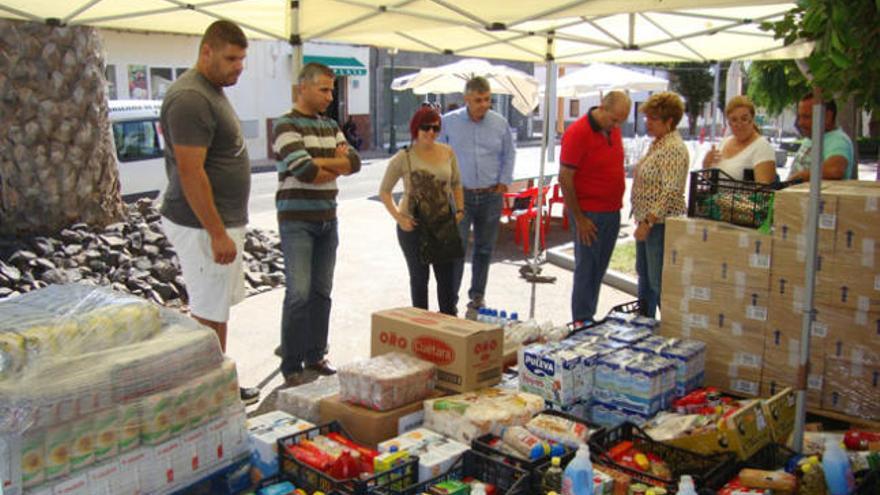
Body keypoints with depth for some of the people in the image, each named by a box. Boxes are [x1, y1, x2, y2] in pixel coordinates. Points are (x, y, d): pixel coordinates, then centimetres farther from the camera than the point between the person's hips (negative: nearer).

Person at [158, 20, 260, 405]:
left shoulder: (213, 92, 14)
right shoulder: (190, 98, -18)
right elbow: (190, 172, -23)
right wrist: (218, 234, -23)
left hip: (223, 222, 10)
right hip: (203, 227, -10)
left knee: (218, 311, 16)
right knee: (208, 315, -2)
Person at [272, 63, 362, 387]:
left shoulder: (330, 126, 14)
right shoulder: (287, 125, -8)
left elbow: (354, 162, 3)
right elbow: (305, 171, -21)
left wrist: (319, 162, -11)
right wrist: (336, 163, -3)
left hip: (327, 219, 7)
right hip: (297, 220, -7)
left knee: (321, 292, 10)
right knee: (299, 293, -9)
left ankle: (315, 357, 20)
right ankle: (291, 367, -1)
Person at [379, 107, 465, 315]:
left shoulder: (448, 153, 2)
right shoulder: (403, 158, -9)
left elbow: (456, 184, 15)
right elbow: (384, 191, -2)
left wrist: (460, 209, 2)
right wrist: (399, 218, -12)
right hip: (413, 227, -3)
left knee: (447, 276, 7)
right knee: (419, 276, 9)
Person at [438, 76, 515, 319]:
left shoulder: (500, 123, 4)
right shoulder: (449, 122, -2)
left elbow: (509, 154, 15)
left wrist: (504, 181, 7)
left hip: (491, 196, 3)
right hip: (461, 194, -3)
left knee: (484, 249, 11)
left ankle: (477, 299, 24)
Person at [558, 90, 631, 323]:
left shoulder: (613, 130, 9)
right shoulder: (577, 133, -15)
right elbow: (565, 178, -17)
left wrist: (618, 205, 15)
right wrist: (579, 219, -17)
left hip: (612, 212, 8)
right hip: (589, 214, -7)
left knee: (598, 269, 13)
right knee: (586, 269, -1)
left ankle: (589, 319, 23)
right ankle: (582, 323, 8)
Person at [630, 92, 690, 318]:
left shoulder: (674, 149, -17)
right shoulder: (657, 144, 13)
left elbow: (670, 192, -23)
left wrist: (648, 222, -23)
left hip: (660, 224, -10)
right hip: (646, 222, 10)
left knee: (659, 282, -4)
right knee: (644, 275, 19)